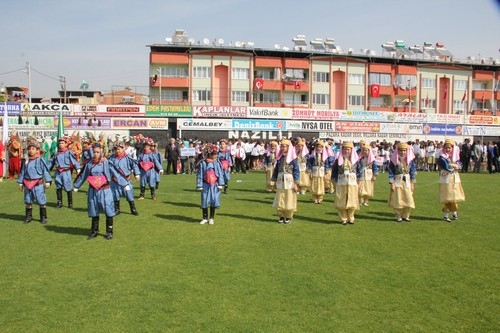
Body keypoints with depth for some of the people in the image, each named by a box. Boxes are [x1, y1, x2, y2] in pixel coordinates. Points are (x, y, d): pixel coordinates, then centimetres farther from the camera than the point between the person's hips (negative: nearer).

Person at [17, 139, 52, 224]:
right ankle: (28, 216, 27)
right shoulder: (26, 160, 8)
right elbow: (22, 172, 14)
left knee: (41, 201, -1)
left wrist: (48, 181, -10)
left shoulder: (40, 159, -7)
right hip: (27, 183, 5)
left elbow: (46, 171, -8)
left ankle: (43, 217, 10)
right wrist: (20, 182, 14)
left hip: (38, 183, -5)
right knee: (28, 201, 14)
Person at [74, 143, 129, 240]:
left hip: (105, 191, -4)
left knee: (109, 212, -1)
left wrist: (125, 184, -15)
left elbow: (116, 173, -10)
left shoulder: (107, 163, -8)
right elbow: (82, 175, 17)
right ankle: (94, 231, 28)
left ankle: (109, 232, 13)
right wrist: (76, 186, 27)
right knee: (94, 212, 14)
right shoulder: (89, 164, 5)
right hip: (93, 191, 4)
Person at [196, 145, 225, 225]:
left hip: (215, 185, 1)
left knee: (214, 201, 6)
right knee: (205, 201, 5)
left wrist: (220, 184, -1)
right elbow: (199, 175, -3)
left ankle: (212, 218, 21)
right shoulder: (202, 163, -6)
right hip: (206, 185, -1)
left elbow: (221, 174, 2)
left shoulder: (217, 162, -1)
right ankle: (205, 218, 19)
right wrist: (199, 186, -4)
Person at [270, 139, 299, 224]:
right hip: (280, 181, 4)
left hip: (289, 182, -4)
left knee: (289, 200, 2)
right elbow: (276, 169, 13)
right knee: (279, 201, 5)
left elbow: (296, 171, -8)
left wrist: (296, 183, -10)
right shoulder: (279, 158, 7)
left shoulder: (292, 158, -7)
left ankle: (288, 217, 16)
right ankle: (281, 216, 20)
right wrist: (274, 181, 12)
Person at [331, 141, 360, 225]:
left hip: (352, 184, 1)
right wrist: (335, 181, 1)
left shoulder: (355, 160, 4)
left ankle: (350, 218, 18)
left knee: (351, 202, 3)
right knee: (341, 202, 1)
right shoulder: (338, 160, 1)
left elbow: (359, 171, 11)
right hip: (341, 184, -1)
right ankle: (343, 219, 12)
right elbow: (334, 171, 6)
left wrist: (356, 178, 2)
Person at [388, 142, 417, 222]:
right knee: (398, 201, 3)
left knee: (409, 200, -1)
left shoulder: (410, 159, 1)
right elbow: (391, 172, -4)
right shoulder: (394, 159, -6)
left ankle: (405, 216, 16)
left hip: (407, 182, 2)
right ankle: (398, 216, 18)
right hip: (397, 182, -2)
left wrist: (412, 183, 5)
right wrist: (392, 184, -9)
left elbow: (413, 171, 7)